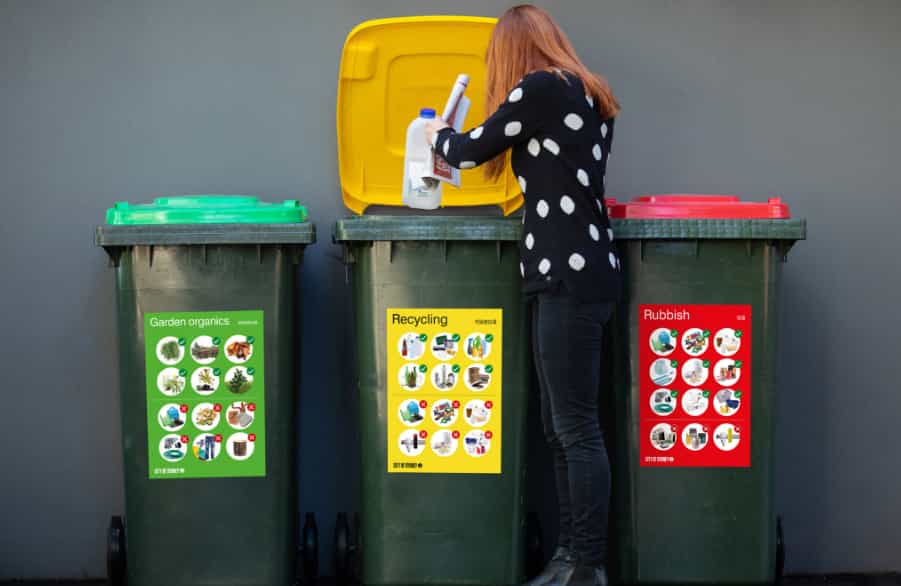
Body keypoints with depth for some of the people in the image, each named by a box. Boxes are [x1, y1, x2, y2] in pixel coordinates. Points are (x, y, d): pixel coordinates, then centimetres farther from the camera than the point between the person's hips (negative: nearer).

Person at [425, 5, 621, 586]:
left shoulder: (540, 89, -8)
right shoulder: (589, 95, 18)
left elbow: (470, 150, -1)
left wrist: (438, 135, 21)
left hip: (570, 276, -9)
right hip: (579, 271, 9)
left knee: (576, 427, -7)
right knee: (562, 427, 11)